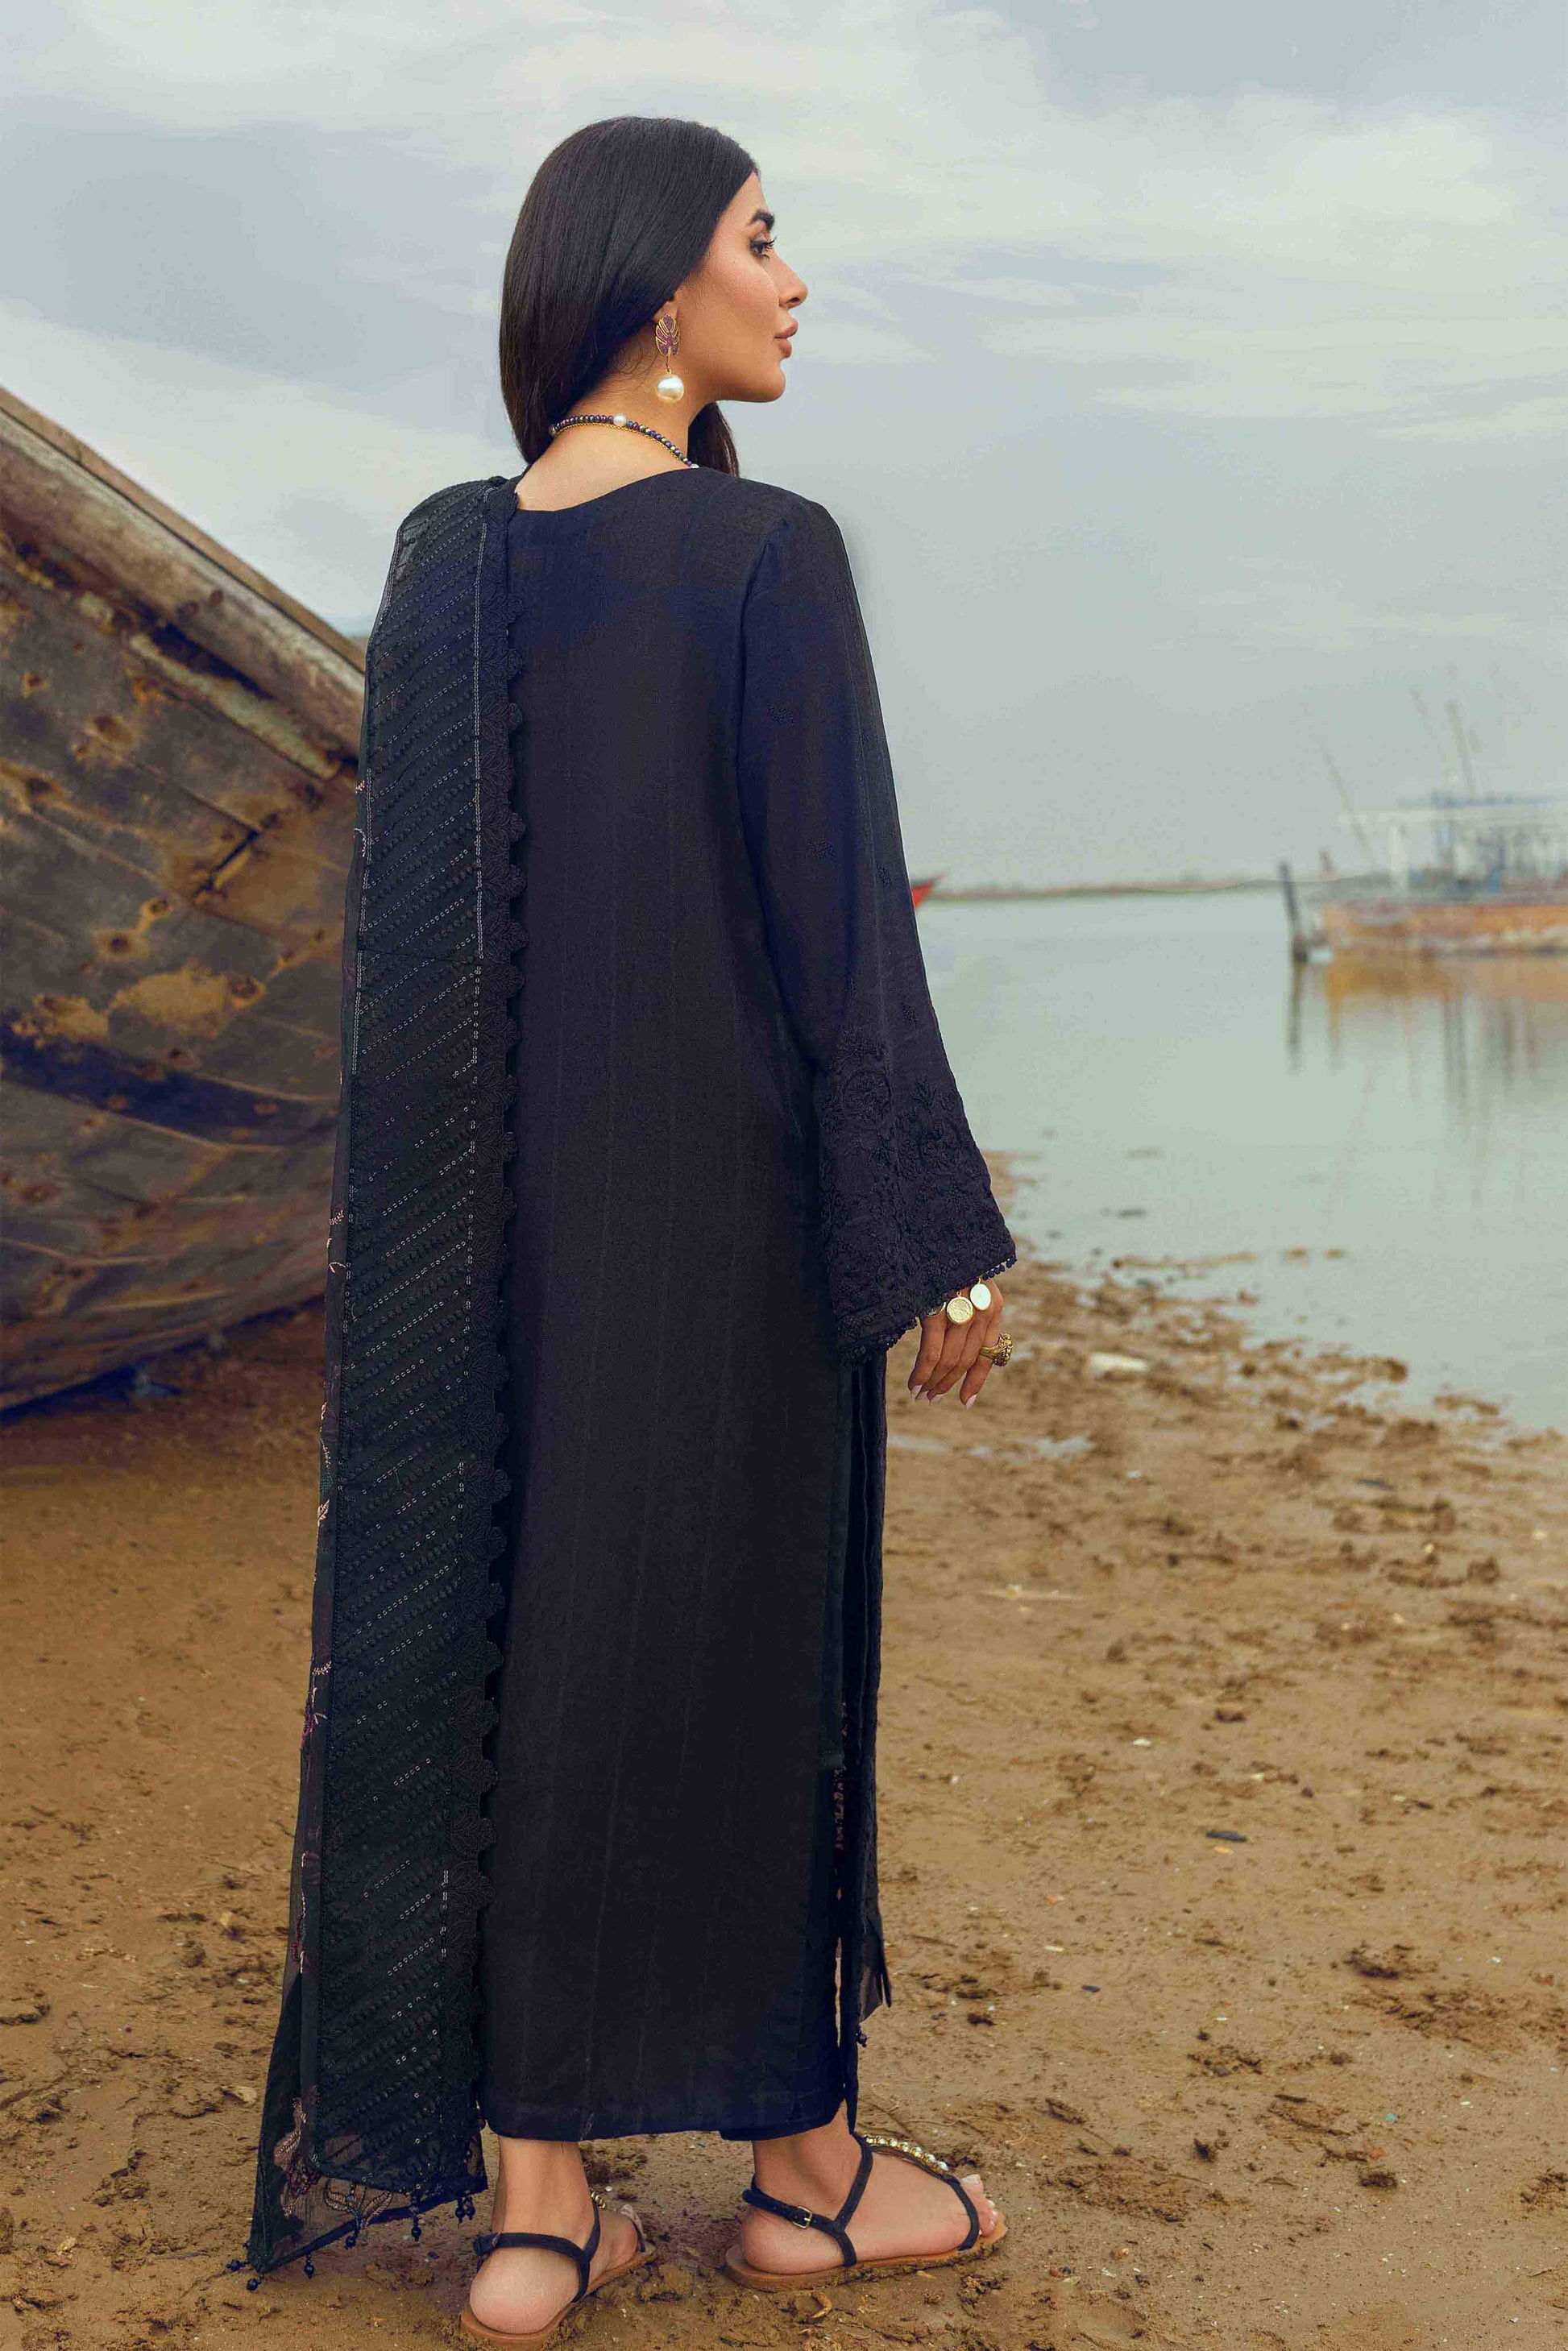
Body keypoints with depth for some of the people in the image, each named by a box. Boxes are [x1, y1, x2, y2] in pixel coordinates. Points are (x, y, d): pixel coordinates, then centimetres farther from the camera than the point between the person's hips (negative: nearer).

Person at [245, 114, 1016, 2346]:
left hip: (511, 1191, 5)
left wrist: (439, 1212, 16)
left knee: (519, 1627, 9)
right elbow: (842, 912, -15)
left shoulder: (443, 555, 6)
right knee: (747, 1636, 6)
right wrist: (947, 1244, -10)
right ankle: (800, 2160, 22)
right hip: (730, 1181, -5)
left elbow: (404, 908, 8)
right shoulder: (773, 552, -12)